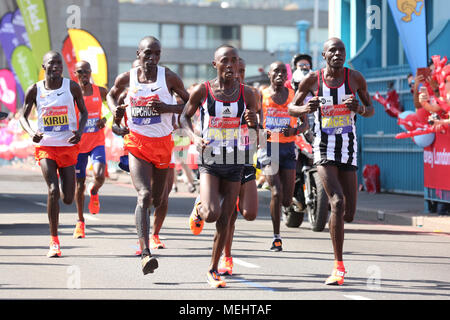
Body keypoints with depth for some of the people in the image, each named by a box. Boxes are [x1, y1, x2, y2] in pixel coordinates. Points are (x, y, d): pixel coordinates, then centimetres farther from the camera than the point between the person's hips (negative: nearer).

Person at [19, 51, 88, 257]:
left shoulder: (72, 87, 0)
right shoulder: (35, 90, -1)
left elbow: (83, 112, 9)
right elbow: (23, 116, 7)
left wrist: (80, 131, -10)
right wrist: (31, 132, -14)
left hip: (68, 147, 1)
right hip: (45, 147, -1)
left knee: (67, 199, 2)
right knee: (53, 190, -18)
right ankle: (54, 242, -9)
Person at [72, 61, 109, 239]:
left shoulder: (100, 91, 0)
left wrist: (105, 119, -2)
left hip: (97, 142, 1)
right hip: (78, 144, -1)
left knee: (99, 176, -21)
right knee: (79, 184, 5)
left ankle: (93, 192, 17)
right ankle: (80, 222, 20)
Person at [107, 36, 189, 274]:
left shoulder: (169, 77, -4)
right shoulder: (126, 78, 0)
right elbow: (111, 94, 21)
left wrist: (168, 108, -15)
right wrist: (115, 110, 0)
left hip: (162, 143, 2)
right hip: (137, 144, -2)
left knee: (157, 199, 14)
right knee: (144, 195, -21)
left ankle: (151, 235, 50)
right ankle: (145, 254, -28)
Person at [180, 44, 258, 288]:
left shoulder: (246, 93, 0)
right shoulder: (202, 91, -5)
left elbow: (256, 127, 10)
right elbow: (184, 117, 8)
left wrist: (252, 121, -14)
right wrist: (194, 137, -11)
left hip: (234, 163, 2)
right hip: (209, 160, -2)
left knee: (224, 219, 4)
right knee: (212, 213, -19)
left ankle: (213, 270, 19)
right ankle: (199, 208, 19)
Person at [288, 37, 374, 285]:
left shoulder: (355, 78, 0)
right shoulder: (312, 79, -2)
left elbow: (371, 110, 10)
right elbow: (292, 107, 10)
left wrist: (360, 109, -14)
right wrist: (305, 109, -14)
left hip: (348, 147, 2)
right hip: (324, 147, -2)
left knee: (349, 214, 2)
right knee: (337, 202, -21)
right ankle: (339, 266, -16)